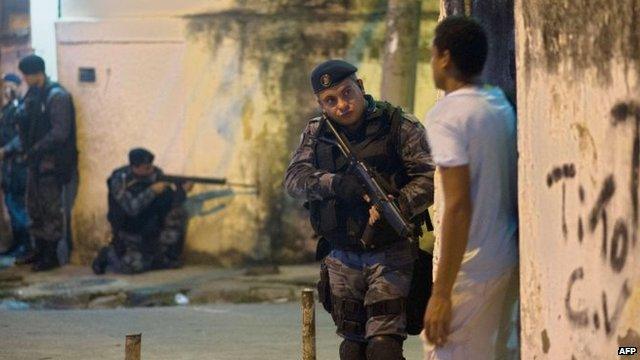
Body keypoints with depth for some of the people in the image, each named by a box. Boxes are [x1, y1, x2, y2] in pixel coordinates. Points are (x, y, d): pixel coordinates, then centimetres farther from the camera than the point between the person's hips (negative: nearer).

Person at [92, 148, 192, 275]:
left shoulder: (156, 174, -7)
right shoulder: (120, 180, -21)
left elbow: (172, 201, -5)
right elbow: (131, 208, -31)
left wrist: (182, 190, -25)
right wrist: (152, 191, -35)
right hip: (129, 230, -6)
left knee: (178, 212, -14)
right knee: (135, 266, -24)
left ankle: (167, 258, -2)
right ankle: (109, 254, 9)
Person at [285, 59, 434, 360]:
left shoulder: (400, 126, -6)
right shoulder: (316, 133, 6)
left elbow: (430, 177, -12)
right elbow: (294, 177, -7)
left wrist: (398, 206, -30)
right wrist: (335, 183, -26)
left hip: (390, 256, -5)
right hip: (343, 259, 5)